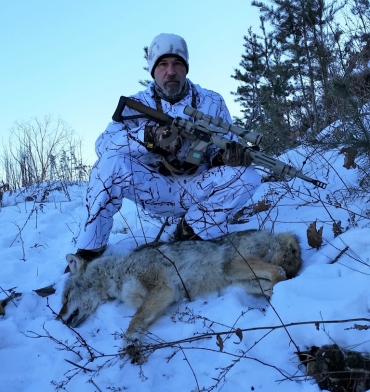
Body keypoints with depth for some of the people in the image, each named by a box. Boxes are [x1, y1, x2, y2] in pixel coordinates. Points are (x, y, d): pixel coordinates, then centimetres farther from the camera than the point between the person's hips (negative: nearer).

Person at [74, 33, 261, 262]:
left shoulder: (212, 102, 3)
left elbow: (225, 148, 1)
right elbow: (104, 144, -16)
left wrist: (230, 153, -25)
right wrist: (148, 136, -36)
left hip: (195, 191, 2)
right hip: (154, 191, -1)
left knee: (247, 176, -23)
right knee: (112, 161, -29)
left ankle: (193, 231, -7)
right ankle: (89, 249, -16)